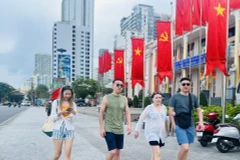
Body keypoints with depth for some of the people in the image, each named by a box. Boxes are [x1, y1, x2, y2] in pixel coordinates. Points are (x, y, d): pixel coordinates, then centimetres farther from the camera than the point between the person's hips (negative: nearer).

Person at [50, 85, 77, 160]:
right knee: (57, 153, 7)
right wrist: (60, 113, -17)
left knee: (67, 153, -6)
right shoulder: (56, 102, 0)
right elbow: (52, 117, -1)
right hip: (58, 129, -1)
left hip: (69, 129, 1)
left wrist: (74, 113, -22)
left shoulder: (72, 103, 5)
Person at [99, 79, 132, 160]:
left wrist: (129, 125, -10)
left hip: (120, 130, 5)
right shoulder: (106, 98, -6)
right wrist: (101, 128, -9)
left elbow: (127, 113, 5)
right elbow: (101, 113, -5)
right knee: (112, 151, -11)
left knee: (117, 152, 11)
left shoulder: (124, 99, 6)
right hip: (109, 129, -4)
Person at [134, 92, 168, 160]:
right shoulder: (149, 108, -8)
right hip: (152, 133, -5)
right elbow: (141, 119, -4)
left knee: (155, 153, 18)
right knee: (157, 153, -16)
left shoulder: (164, 107, 7)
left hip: (161, 133, 6)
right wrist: (137, 130, -4)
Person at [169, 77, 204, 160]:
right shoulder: (175, 97, -4)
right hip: (179, 126, -5)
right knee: (185, 147, -15)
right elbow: (171, 111, -6)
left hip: (190, 126, 5)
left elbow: (199, 110, 15)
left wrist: (201, 121, 1)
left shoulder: (193, 97, 9)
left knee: (186, 148, 11)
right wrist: (173, 124, -13)